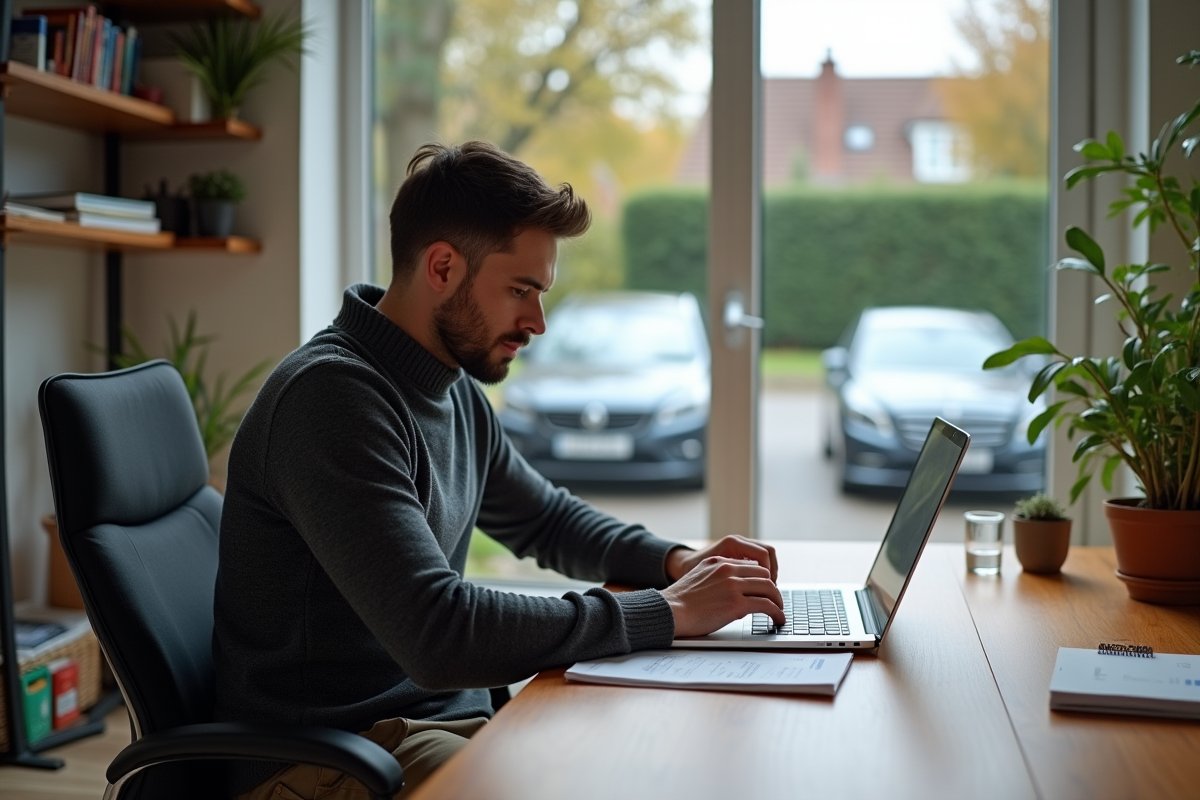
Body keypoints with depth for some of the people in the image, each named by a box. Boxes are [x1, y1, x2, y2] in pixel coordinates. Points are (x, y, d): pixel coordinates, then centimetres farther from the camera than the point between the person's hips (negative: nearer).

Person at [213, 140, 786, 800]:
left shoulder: (458, 394, 7)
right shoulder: (329, 398, -21)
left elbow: (547, 519, 24)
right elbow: (439, 634, -30)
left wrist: (676, 561, 4)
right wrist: (669, 611, -22)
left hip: (450, 718, 8)